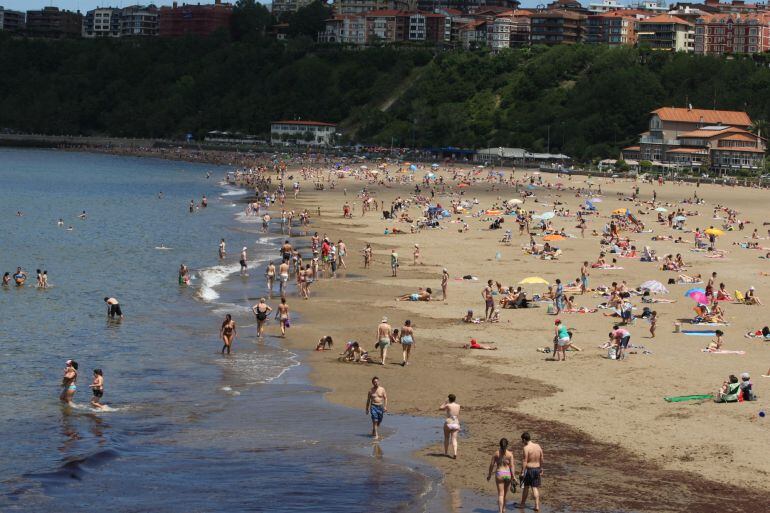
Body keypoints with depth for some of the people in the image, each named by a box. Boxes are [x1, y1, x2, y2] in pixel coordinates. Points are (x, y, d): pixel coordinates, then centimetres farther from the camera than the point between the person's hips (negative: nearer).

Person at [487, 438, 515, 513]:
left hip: (499, 474, -1)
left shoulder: (496, 453, -3)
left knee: (500, 494, -1)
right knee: (505, 493, 20)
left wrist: (489, 474, 13)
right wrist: (513, 477, -5)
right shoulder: (510, 454, -5)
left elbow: (491, 465, 1)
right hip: (508, 474, 1)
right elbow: (512, 466, -8)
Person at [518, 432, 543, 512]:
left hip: (528, 469, -5)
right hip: (537, 469, 5)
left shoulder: (526, 448, -17)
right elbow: (541, 459, 9)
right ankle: (537, 506, 5)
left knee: (525, 487, 12)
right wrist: (541, 469, 19)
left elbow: (524, 461, -18)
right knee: (535, 488, 10)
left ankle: (523, 503, 26)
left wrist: (522, 472, -14)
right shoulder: (538, 446, 2)